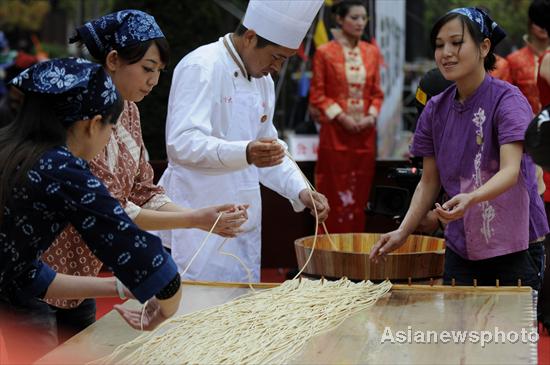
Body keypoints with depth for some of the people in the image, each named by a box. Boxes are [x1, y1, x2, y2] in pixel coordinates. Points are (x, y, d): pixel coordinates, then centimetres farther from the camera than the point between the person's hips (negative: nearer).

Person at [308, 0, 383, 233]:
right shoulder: (325, 52, -2)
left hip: (365, 132, 4)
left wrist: (372, 116, -3)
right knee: (334, 193, -3)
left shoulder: (372, 52, 10)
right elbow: (317, 95, -2)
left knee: (360, 193, 5)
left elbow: (377, 93, 14)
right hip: (335, 131, -4)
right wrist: (340, 116, -12)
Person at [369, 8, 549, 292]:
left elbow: (511, 170, -24)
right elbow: (429, 181, 9)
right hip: (460, 246, 4)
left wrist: (470, 198, -42)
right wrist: (403, 232, -3)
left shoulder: (507, 99, -11)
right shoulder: (436, 110, 5)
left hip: (514, 244, -4)